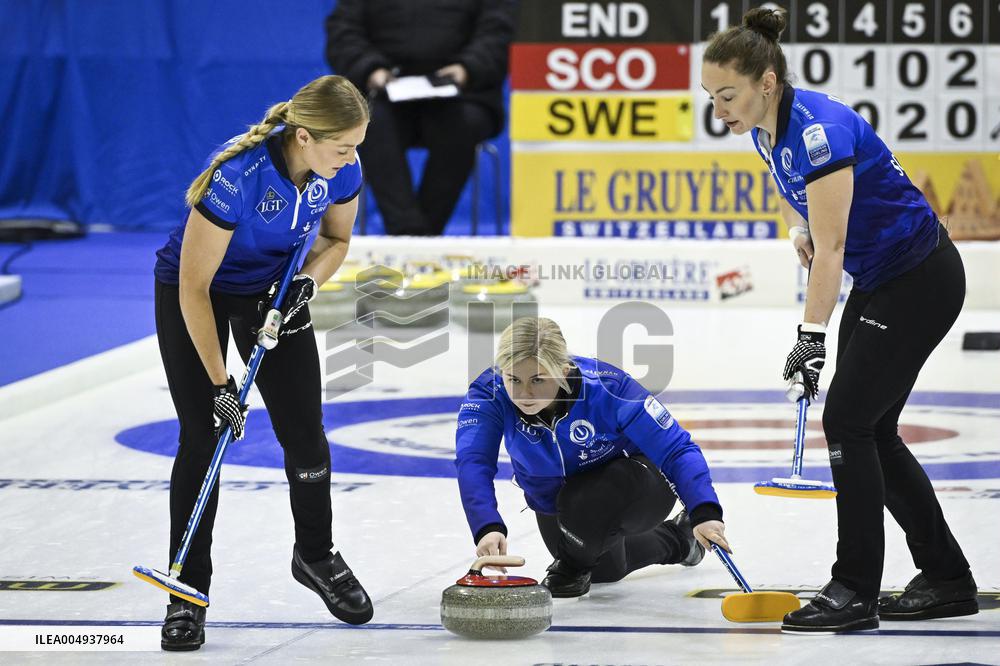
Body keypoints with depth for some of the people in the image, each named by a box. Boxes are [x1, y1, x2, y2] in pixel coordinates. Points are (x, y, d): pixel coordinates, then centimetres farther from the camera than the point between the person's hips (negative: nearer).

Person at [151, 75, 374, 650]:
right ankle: (188, 592, -1)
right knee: (203, 435, -10)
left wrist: (307, 281, -19)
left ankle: (317, 555, 26)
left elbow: (336, 239, 2)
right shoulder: (237, 175, -37)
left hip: (274, 289, 5)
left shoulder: (343, 170, -21)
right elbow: (194, 286, -30)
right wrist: (220, 384, -27)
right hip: (194, 292, -4)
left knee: (305, 430, 1)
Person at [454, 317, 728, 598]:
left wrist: (704, 514, -51)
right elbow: (473, 463, -43)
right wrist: (487, 529, -62)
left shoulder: (606, 386, -37)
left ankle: (575, 565, -1)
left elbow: (677, 450, -34)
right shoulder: (489, 392, -31)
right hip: (555, 502, 4)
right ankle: (675, 539, 45)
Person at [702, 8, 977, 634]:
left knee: (849, 420, -12)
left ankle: (855, 592, -7)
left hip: (922, 280, -10)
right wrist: (799, 227, 5)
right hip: (882, 279, 10)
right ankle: (948, 580, 17)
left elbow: (831, 248, -30)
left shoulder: (818, 128, -27)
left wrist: (813, 336, -34)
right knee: (870, 429, 8)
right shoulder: (766, 128, 1)